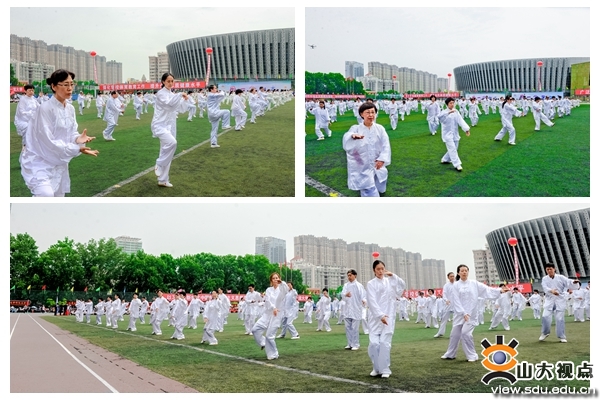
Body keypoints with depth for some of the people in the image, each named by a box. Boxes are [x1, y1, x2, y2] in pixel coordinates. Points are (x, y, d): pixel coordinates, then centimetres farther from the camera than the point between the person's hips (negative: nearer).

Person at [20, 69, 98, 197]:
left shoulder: (70, 109, 3)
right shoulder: (46, 109, -20)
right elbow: (49, 142, -22)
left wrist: (78, 139, -15)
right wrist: (77, 149, -25)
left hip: (59, 163, 8)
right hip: (39, 162, -8)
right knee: (46, 194, -31)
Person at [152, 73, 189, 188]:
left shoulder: (173, 95, 13)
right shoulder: (160, 93, -8)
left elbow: (181, 109, 12)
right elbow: (169, 103, -26)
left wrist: (185, 100, -4)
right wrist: (180, 95, -32)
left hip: (170, 126, 8)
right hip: (160, 125, -7)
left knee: (167, 152, 9)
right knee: (172, 142, -33)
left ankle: (163, 180, 17)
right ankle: (159, 165, -13)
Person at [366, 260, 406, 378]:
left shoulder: (390, 281, 9)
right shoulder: (371, 284, 0)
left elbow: (403, 286, -1)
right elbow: (372, 302, -8)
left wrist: (393, 275, -10)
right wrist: (380, 316, -18)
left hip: (388, 317, 1)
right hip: (375, 317, -1)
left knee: (385, 343, -8)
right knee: (374, 343, -7)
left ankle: (385, 369, 1)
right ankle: (376, 368, 13)